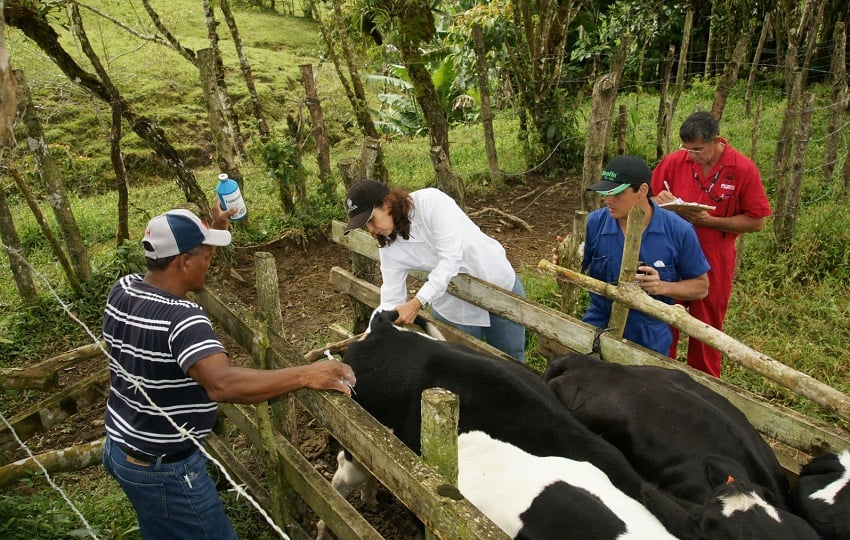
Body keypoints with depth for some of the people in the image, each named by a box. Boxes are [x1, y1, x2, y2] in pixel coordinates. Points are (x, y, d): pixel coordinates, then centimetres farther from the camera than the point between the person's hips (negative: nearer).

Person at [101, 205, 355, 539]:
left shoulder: (122, 290, -5)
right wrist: (306, 375, -47)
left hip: (119, 448, 9)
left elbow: (176, 274, 16)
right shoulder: (181, 319, -31)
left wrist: (215, 230, 20)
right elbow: (223, 383, -47)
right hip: (166, 470, -9)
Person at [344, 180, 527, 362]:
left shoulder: (430, 201, -24)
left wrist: (418, 302, -36)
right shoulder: (389, 247, -8)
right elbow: (391, 300, -8)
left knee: (511, 362, 11)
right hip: (455, 306, 4)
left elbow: (451, 257, -30)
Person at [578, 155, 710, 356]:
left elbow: (701, 286, -2)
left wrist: (663, 287, -20)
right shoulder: (593, 223, -10)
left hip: (651, 341, 0)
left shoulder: (679, 231, -12)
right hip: (596, 332, 0)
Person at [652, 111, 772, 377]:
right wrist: (662, 201, -15)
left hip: (714, 262, -1)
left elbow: (756, 221, -8)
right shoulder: (674, 161, -4)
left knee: (707, 328, 13)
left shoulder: (744, 169, -9)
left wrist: (709, 220, -18)